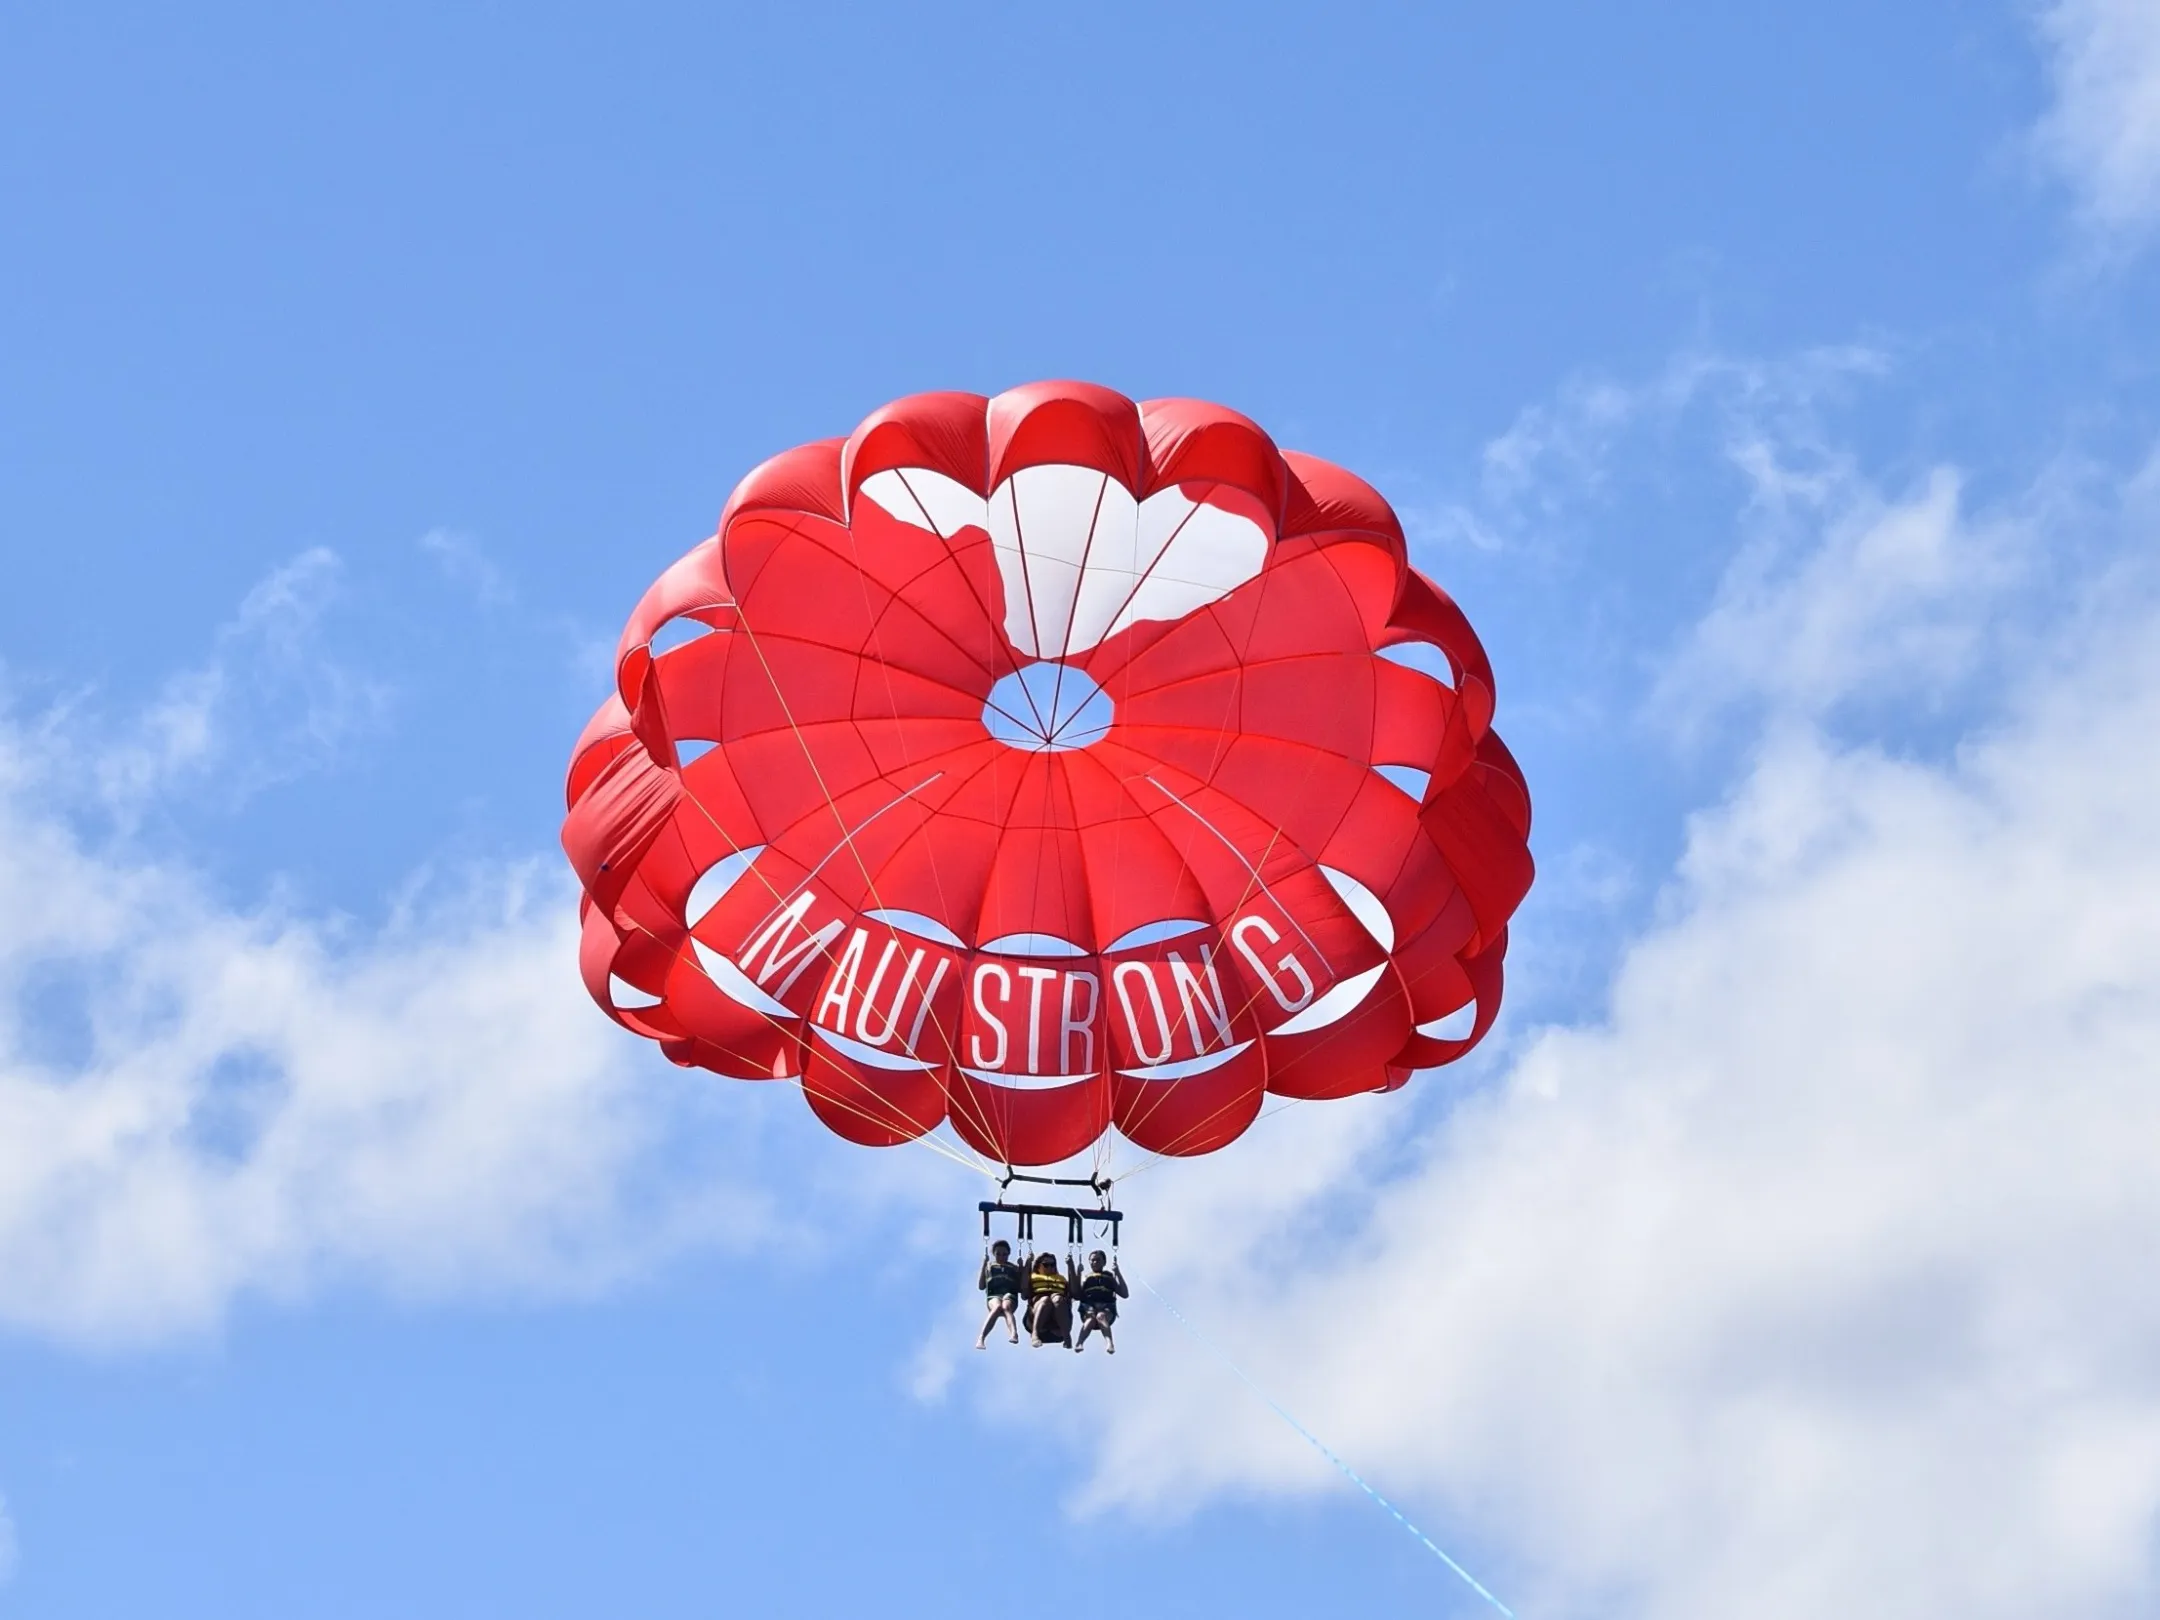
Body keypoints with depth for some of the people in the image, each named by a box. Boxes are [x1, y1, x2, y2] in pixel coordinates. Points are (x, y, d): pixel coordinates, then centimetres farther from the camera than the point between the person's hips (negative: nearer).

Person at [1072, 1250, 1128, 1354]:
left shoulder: (1110, 1277, 28)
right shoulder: (1085, 1278, 30)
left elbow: (1125, 1294, 14)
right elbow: (1076, 1294, 12)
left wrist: (1118, 1274, 9)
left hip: (1106, 1307, -1)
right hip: (1088, 1306, 1)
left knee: (1101, 1316, -39)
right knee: (1090, 1318, -37)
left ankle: (1109, 1343, -67)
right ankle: (1080, 1343, -64)